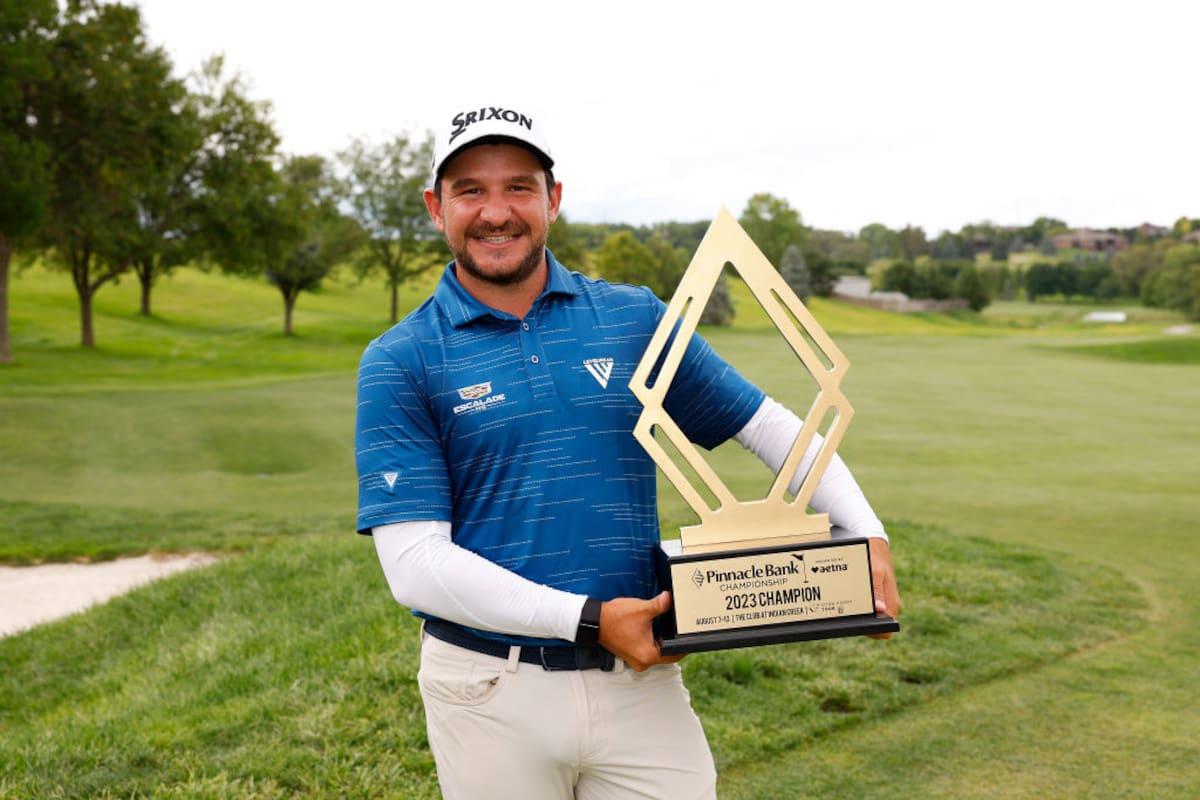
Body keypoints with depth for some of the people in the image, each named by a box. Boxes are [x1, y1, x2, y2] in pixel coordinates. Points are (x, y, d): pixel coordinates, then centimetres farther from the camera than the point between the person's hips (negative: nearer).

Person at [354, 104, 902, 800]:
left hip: (641, 679, 2)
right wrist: (589, 619, -16)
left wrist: (867, 534, -4)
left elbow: (770, 424, 9)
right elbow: (415, 564, -11)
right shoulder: (399, 363, -4)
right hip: (492, 691, -1)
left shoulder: (636, 319, 4)